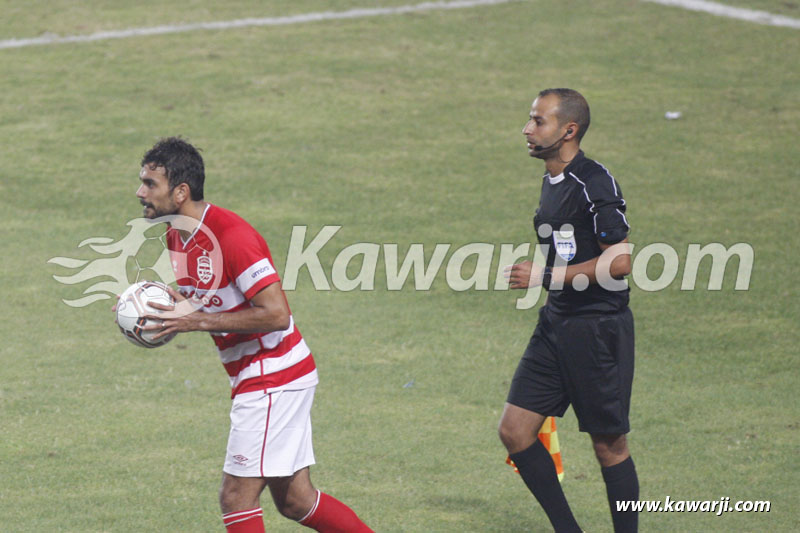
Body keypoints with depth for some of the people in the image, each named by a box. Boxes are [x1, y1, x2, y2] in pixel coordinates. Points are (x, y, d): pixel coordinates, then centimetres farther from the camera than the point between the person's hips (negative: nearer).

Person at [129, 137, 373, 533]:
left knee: (236, 497, -8)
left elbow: (276, 314, -25)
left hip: (275, 378, -9)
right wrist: (181, 308, -2)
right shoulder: (176, 238, 8)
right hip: (253, 380, 9)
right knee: (295, 501, 12)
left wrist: (197, 320, -24)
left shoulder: (231, 235, -22)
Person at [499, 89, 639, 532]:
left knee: (609, 444, 0)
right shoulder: (553, 182, 13)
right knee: (514, 430, 2)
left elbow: (620, 261, -21)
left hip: (597, 327, -9)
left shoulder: (595, 183, -15)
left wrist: (545, 278, -18)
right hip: (556, 325, 9)